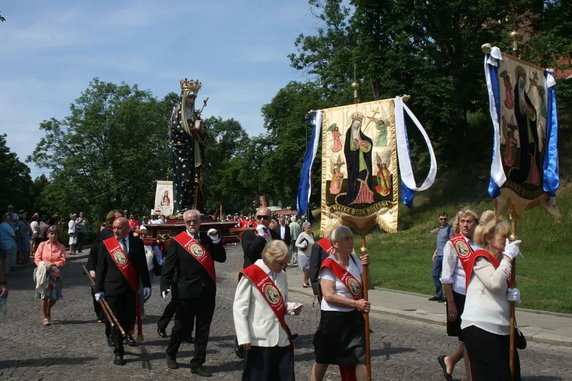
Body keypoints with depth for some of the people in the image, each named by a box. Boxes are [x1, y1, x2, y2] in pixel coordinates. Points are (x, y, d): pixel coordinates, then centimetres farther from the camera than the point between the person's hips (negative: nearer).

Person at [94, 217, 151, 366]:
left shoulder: (137, 243, 2)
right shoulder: (105, 244, -1)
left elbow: (143, 265, 4)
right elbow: (100, 268, 1)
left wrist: (146, 285, 0)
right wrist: (98, 289, -2)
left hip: (131, 288, 2)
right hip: (112, 288, -2)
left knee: (130, 319, 6)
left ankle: (115, 337, 34)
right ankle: (118, 353, 12)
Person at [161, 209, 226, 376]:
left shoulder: (207, 238, 7)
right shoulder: (177, 241, -3)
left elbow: (221, 258, 3)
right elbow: (168, 266, -5)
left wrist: (217, 241, -7)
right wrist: (165, 286, -15)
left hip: (207, 291, 4)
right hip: (186, 292, -3)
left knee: (203, 330, 9)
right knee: (182, 327, 7)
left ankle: (197, 364, 21)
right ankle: (171, 354, 35)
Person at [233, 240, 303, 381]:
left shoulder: (282, 275, 11)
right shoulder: (250, 275, -9)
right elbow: (239, 308, -10)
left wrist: (292, 307, 1)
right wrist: (244, 337, -14)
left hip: (282, 339, 6)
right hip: (259, 340, -6)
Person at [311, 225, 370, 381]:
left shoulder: (354, 259, 2)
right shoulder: (329, 265, -16)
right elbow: (329, 296, -22)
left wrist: (365, 267, -8)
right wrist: (356, 303, -25)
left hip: (354, 316, 5)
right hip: (334, 317, -5)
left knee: (361, 357, 2)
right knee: (323, 358, 13)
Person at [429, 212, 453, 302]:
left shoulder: (450, 229, -6)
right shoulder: (439, 229, 18)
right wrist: (435, 252, 18)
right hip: (438, 255, 8)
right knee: (434, 275, 9)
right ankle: (439, 295, 19)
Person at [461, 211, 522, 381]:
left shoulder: (500, 260, 18)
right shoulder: (480, 258, -8)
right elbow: (494, 283, -25)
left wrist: (513, 295, 6)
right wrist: (508, 256, -17)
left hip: (501, 328, 9)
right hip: (480, 327, -8)